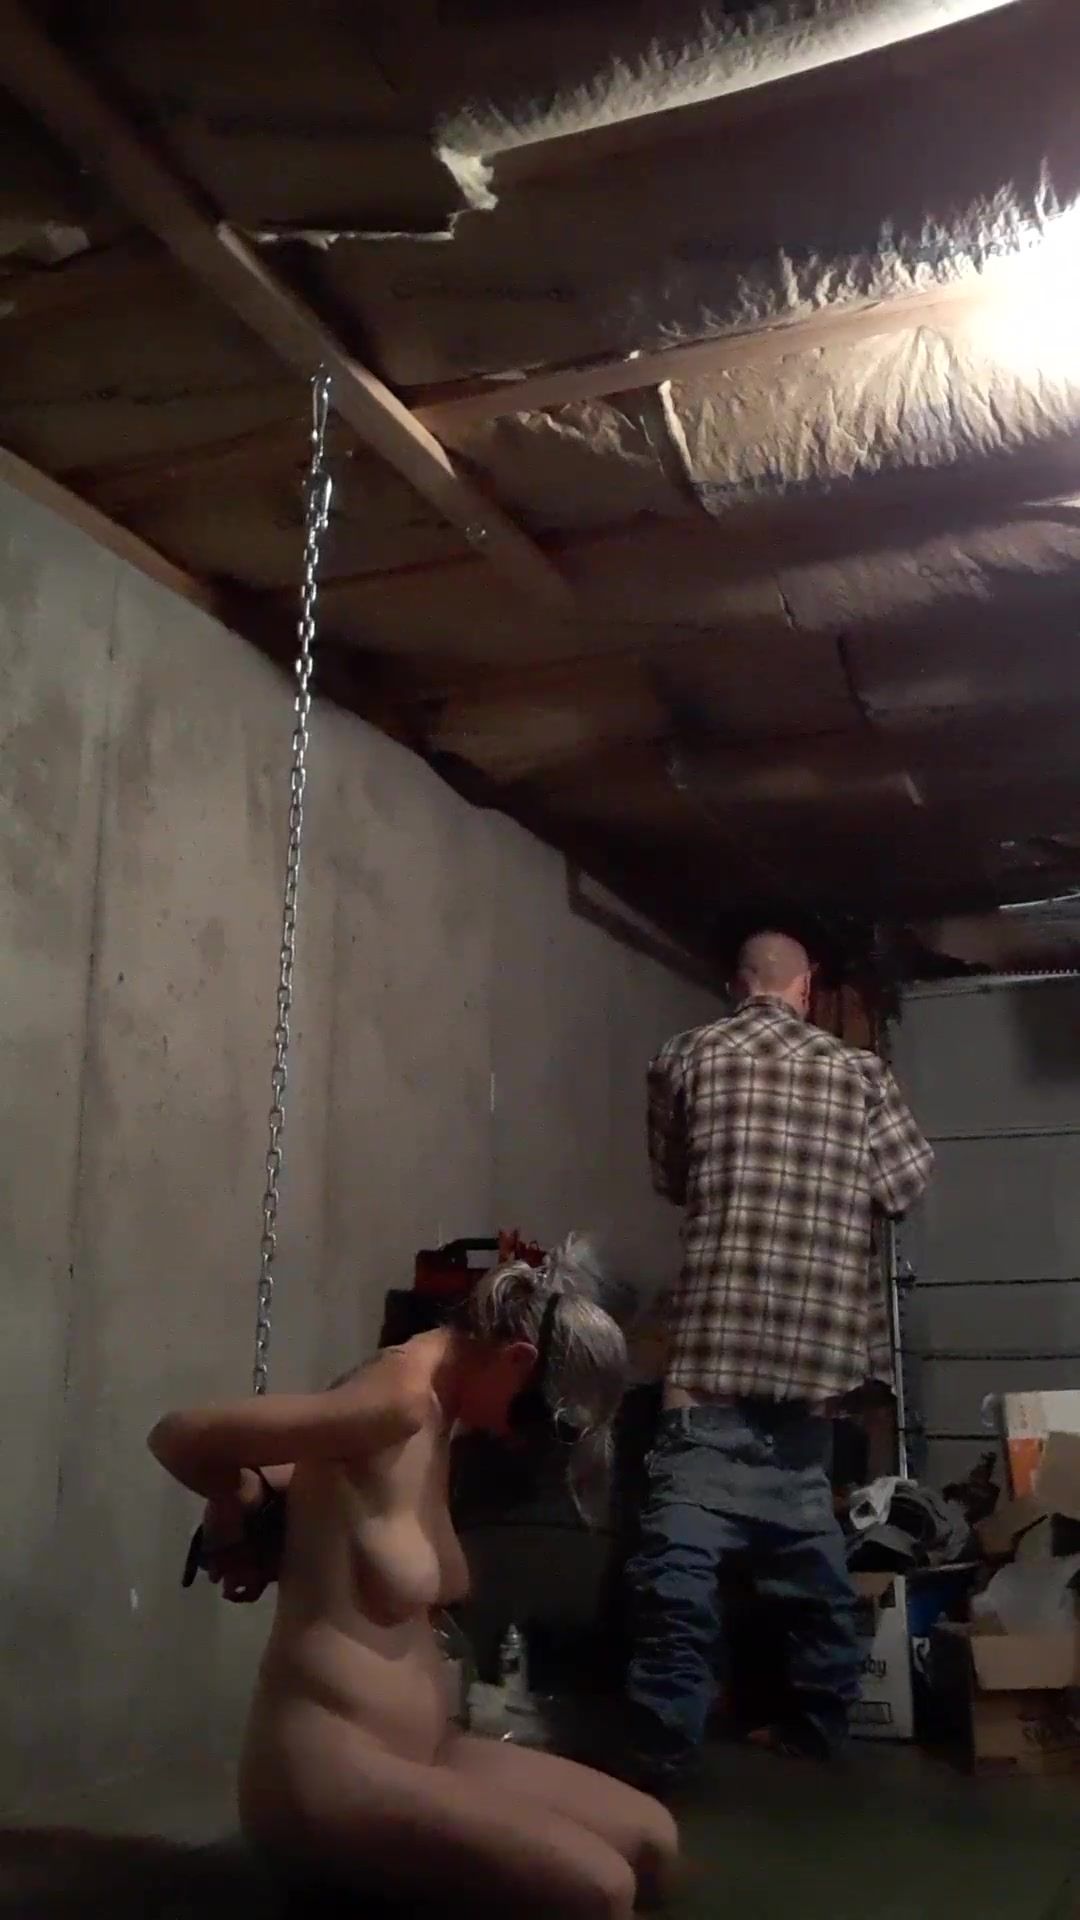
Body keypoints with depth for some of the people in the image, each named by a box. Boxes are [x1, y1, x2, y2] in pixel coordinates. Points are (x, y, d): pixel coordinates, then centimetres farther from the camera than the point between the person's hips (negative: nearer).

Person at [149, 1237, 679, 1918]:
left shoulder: (435, 1406, 9)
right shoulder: (401, 1401, -21)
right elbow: (179, 1435, -22)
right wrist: (243, 1508, -3)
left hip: (422, 1751, 10)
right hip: (326, 1773, -9)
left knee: (652, 1841, 5)